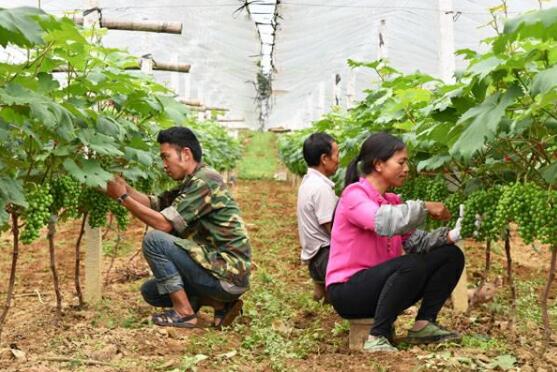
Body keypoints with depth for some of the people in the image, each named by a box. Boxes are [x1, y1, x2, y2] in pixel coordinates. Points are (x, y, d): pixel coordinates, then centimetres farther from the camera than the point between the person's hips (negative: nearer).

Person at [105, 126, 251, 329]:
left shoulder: (205, 181, -17)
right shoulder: (190, 183, 14)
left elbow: (164, 224, -20)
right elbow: (153, 204, 8)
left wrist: (123, 197, -14)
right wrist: (121, 183, -2)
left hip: (228, 274, -10)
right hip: (220, 269, 10)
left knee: (154, 239, -15)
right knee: (150, 291, 16)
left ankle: (184, 312, -8)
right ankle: (220, 304, 9)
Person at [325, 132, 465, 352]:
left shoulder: (392, 201, 10)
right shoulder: (354, 193, -14)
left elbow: (416, 242, 1)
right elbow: (382, 222, -35)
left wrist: (448, 235, -15)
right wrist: (424, 208, -24)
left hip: (381, 283, 8)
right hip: (349, 291, -8)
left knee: (451, 255, 1)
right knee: (412, 264, -34)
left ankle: (424, 325, -3)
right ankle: (378, 337, -22)